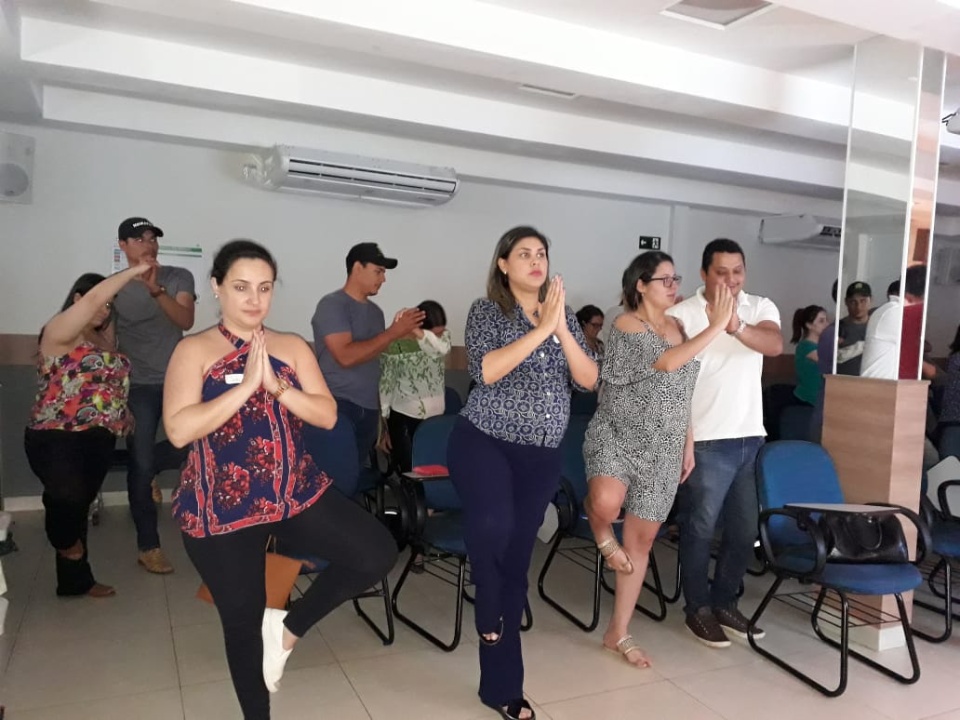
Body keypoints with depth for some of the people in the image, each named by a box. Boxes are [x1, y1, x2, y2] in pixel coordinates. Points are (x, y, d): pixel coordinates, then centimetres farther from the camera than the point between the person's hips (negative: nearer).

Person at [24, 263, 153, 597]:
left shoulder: (103, 335, 17)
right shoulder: (60, 330, -9)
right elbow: (94, 297, -20)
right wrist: (135, 270, -15)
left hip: (98, 439, 8)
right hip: (56, 438, -8)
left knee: (80, 506, 15)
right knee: (68, 496, -27)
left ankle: (75, 580, 27)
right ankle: (66, 542, 7)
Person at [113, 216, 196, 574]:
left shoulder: (179, 277, 1)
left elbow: (186, 321, -13)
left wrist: (156, 290, -27)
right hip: (138, 386, -1)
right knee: (139, 466, -2)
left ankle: (148, 467, 30)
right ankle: (148, 546, 10)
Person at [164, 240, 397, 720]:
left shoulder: (293, 347, 5)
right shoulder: (194, 350, -5)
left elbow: (327, 415, -3)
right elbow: (179, 430, -17)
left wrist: (276, 386, -17)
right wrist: (246, 384, -20)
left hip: (299, 493, 3)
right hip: (220, 509, -3)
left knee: (378, 554, -11)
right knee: (243, 619, 10)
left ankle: (290, 626, 12)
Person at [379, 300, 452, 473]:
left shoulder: (442, 334, -2)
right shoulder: (395, 344, -10)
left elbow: (442, 349, -26)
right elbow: (385, 382, -6)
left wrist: (417, 331, -39)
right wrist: (382, 422, -7)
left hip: (436, 416, 3)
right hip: (403, 416, -3)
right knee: (408, 471, 1)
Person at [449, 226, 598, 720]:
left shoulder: (564, 316, 9)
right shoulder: (486, 310, -2)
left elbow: (589, 379, -1)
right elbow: (486, 371, -19)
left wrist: (560, 327, -14)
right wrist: (540, 328, -20)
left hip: (542, 455, 4)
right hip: (484, 441, -3)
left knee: (516, 564, 9)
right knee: (492, 523, -33)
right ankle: (488, 609, 2)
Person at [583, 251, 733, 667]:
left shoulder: (677, 327, 11)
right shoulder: (626, 325, -10)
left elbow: (681, 393, 15)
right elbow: (667, 362, -25)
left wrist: (689, 444, 13)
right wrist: (716, 326, -22)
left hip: (662, 450, 6)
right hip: (616, 437, -5)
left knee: (642, 539, 6)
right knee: (607, 504, -34)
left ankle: (618, 633, 18)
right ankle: (602, 534, 6)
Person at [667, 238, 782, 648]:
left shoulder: (761, 308, 5)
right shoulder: (681, 314, -8)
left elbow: (775, 345, -16)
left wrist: (736, 325, -36)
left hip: (752, 438, 5)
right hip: (705, 442, -5)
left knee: (746, 529, 14)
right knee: (700, 528, 5)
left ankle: (724, 603, 32)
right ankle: (698, 609, 22)